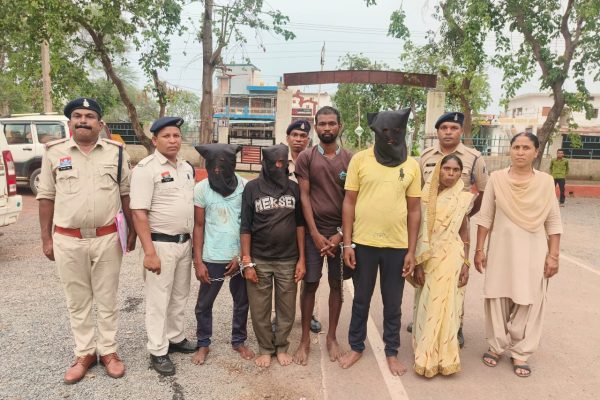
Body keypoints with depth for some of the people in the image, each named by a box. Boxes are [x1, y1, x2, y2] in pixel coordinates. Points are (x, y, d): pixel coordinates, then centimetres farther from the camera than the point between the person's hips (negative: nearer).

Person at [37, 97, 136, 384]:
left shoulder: (116, 152, 0)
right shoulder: (54, 153, 0)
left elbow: (126, 194, 5)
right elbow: (46, 197, 4)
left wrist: (132, 232, 5)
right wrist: (46, 238, 3)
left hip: (107, 239, 0)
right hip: (68, 241, 1)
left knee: (107, 299, 11)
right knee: (77, 301, 13)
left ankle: (108, 351, 26)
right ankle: (84, 353, 28)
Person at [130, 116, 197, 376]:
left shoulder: (187, 167, 9)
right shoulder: (146, 168, -13)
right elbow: (139, 213, -18)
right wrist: (149, 252, -22)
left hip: (185, 242, 7)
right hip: (161, 244, -7)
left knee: (180, 295, 18)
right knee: (158, 299, 4)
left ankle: (176, 338, 34)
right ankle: (158, 351, 18)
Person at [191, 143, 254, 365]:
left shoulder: (245, 186, -6)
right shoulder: (201, 188, -5)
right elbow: (198, 227, -1)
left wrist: (242, 256, -8)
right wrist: (198, 262, -4)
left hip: (240, 257, 0)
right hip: (212, 258, 0)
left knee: (242, 302, 14)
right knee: (204, 304, 10)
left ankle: (239, 341, 33)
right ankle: (203, 344, 30)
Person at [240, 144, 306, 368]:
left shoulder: (294, 188, 4)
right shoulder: (252, 188, -1)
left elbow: (299, 224, 6)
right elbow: (245, 227, -2)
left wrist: (301, 259, 2)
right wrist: (247, 262, -6)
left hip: (288, 260, 2)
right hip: (259, 260, -1)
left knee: (287, 309, 9)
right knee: (260, 310, 7)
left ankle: (281, 347, 29)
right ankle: (265, 349, 27)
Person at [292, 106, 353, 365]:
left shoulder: (350, 159, 3)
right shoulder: (305, 158, 0)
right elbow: (304, 197, -3)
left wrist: (341, 234, -7)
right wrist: (315, 233, -9)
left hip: (340, 232, 1)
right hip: (314, 231, -1)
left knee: (336, 284, 9)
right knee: (310, 284, 3)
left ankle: (331, 337, 24)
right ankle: (305, 340, 17)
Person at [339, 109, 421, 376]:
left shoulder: (411, 166, 2)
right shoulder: (360, 159, -2)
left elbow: (414, 210, 4)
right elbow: (349, 202, -1)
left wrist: (411, 251, 1)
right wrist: (347, 243, -5)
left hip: (397, 246, 1)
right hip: (363, 243, -1)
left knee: (393, 304, 14)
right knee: (361, 300, 14)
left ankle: (392, 352, 32)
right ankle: (356, 347, 33)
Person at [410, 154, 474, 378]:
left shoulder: (463, 198, 3)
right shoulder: (426, 196, -1)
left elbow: (464, 231, 8)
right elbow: (418, 231, -2)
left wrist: (465, 263, 3)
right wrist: (418, 263, -7)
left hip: (452, 257, 0)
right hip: (428, 257, 0)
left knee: (445, 306, 4)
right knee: (427, 305, 7)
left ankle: (441, 357, 19)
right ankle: (427, 356, 22)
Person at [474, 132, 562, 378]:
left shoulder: (546, 181, -2)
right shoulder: (497, 178, -2)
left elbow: (553, 222, 1)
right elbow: (485, 217, 1)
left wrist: (553, 255, -3)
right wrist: (479, 249, -1)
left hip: (533, 251, 0)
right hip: (502, 249, 0)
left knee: (528, 302, 5)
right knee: (498, 298, 8)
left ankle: (520, 352, 20)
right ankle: (496, 346, 25)